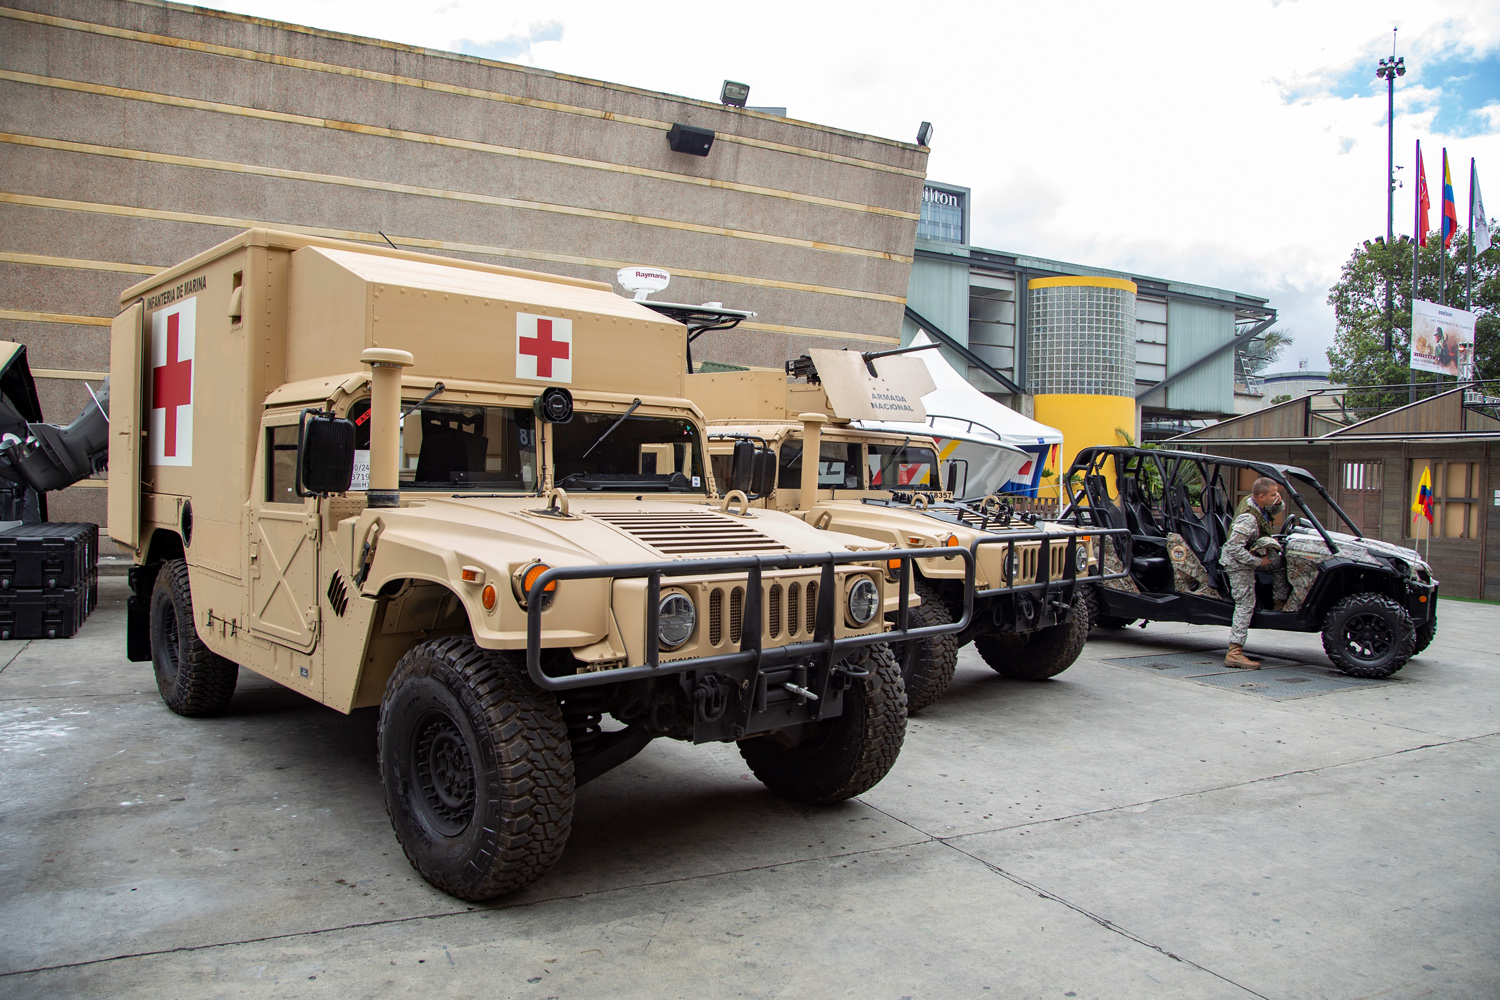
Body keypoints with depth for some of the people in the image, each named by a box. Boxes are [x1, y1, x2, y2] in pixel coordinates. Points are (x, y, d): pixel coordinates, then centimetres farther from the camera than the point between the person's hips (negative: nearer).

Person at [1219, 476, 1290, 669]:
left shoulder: (1255, 503, -4)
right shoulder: (1248, 518, -31)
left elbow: (1274, 510, 18)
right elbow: (1234, 547, -35)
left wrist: (1278, 502, -6)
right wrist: (1258, 561, -25)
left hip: (1250, 556, 9)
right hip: (1238, 563, -9)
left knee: (1281, 562, 12)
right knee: (1246, 604, -9)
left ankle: (1280, 602, 22)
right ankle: (1234, 653, -11)